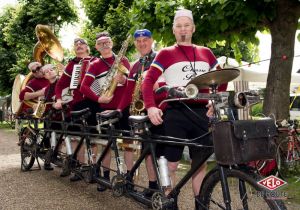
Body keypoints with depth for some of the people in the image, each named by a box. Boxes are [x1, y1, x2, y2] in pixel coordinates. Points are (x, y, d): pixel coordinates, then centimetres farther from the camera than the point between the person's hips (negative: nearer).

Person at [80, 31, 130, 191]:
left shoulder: (122, 60, 7)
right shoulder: (95, 65, 5)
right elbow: (83, 87, -3)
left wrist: (122, 79, -19)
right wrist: (98, 98, -18)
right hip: (104, 108, 1)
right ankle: (105, 176, 16)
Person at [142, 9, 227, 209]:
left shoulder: (206, 53, 15)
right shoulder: (166, 53, 4)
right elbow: (148, 81, -3)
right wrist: (151, 106, -18)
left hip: (201, 113, 3)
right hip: (176, 113, -3)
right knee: (171, 163, -1)